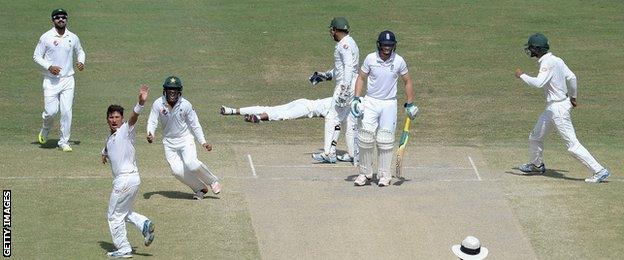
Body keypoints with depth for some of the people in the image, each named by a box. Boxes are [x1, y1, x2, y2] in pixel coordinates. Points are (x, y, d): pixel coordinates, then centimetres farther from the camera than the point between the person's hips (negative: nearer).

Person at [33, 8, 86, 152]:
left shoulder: (73, 38, 7)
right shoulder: (46, 37, -3)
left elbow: (80, 52, 22)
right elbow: (36, 56, 0)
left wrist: (81, 62, 0)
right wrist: (49, 67, -15)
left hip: (68, 80, 3)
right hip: (51, 80, -2)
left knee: (67, 111, -3)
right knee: (51, 111, -8)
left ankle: (64, 142, 7)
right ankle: (45, 130, 24)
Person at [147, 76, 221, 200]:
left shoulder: (186, 105, -15)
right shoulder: (158, 104, -13)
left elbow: (195, 125, -6)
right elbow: (152, 122, -7)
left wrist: (203, 142, -12)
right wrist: (150, 135, -28)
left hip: (185, 139, -2)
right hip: (169, 142, 2)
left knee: (191, 164, -25)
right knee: (177, 171, -11)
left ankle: (212, 181, 1)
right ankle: (200, 189, 11)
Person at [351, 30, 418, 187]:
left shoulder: (399, 61, -4)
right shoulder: (370, 59, -5)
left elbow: (408, 82, 8)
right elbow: (361, 78, 6)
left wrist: (410, 104, 6)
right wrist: (356, 98, -5)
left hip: (389, 104, 0)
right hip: (371, 102, 0)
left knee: (385, 141, 0)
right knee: (365, 137, -7)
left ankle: (384, 175, 9)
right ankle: (365, 172, 5)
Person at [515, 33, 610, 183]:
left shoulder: (548, 63, -20)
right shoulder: (556, 60, 8)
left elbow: (539, 83, -33)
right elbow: (571, 77, 14)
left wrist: (522, 75, -19)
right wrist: (573, 97, 27)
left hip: (558, 108, -10)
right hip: (551, 108, 10)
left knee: (573, 145, -10)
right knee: (535, 137, 22)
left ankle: (600, 171, -10)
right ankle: (536, 165, 45)